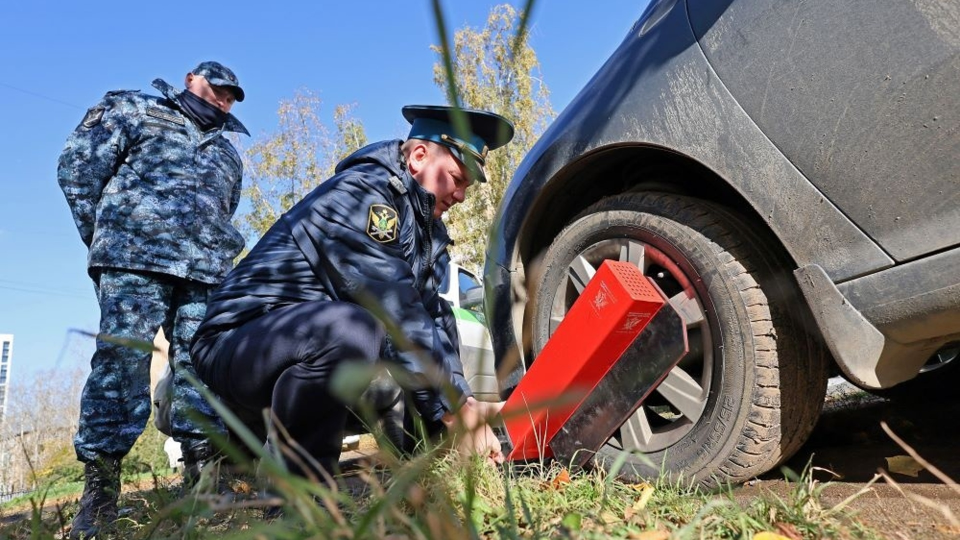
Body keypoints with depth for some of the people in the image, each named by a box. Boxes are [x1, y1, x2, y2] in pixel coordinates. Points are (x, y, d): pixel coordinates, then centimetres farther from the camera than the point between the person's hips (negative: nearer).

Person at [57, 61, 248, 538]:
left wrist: (217, 254, 12)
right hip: (136, 256, -5)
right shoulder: (134, 110, 15)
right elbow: (78, 165, 6)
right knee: (121, 360, -11)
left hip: (205, 269, 5)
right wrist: (106, 237, 1)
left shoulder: (227, 153, 31)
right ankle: (98, 489, -6)